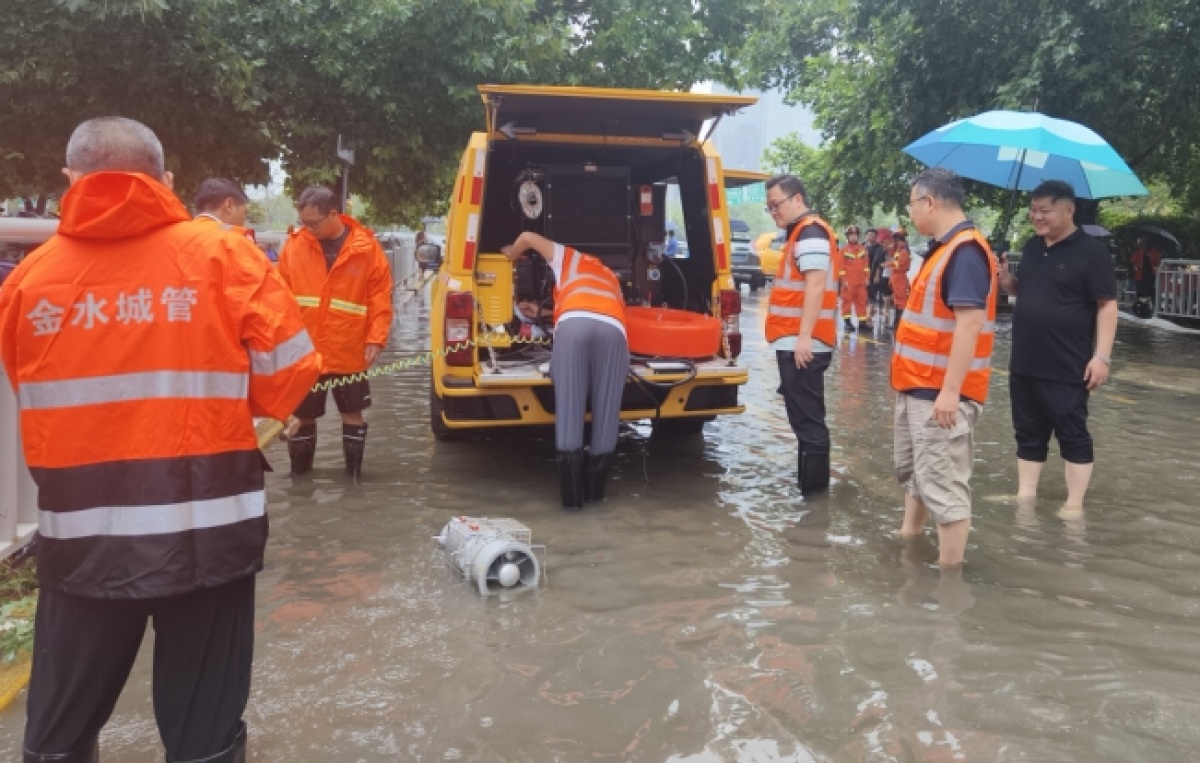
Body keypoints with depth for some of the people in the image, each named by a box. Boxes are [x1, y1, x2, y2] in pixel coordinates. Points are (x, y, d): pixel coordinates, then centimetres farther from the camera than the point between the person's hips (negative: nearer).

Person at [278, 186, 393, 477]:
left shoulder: (367, 247, -5)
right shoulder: (294, 244, 0)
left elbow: (380, 297, -3)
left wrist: (376, 339, -11)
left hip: (350, 351, -1)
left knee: (352, 412, 10)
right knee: (303, 413, 10)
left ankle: (354, 472, 22)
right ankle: (299, 471, 27)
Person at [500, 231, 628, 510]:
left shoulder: (571, 259, 38)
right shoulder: (611, 278, 46)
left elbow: (528, 237, 35)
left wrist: (510, 254, 58)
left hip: (574, 323, -2)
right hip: (613, 329, 2)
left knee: (569, 409, -1)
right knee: (606, 411, 7)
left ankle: (572, 496, -1)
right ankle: (595, 490, 13)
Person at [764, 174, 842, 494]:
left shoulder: (810, 232, -12)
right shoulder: (801, 232, 21)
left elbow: (816, 286, -22)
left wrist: (803, 337, -26)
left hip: (802, 344, -11)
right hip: (796, 342, 11)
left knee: (806, 417, -7)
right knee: (805, 415, 16)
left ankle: (812, 487, -1)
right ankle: (810, 483, 26)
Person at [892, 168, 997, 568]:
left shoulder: (966, 251, -19)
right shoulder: (944, 247, 14)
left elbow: (970, 324, -26)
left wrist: (950, 391, -28)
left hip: (941, 392, -11)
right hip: (919, 385, 11)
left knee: (942, 483, -7)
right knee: (913, 470, 24)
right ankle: (908, 541, 42)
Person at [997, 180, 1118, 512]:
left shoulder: (1090, 251, -10)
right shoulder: (1032, 246, 10)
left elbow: (1107, 305, -12)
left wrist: (1101, 356, -18)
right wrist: (1006, 278, 0)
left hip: (1067, 369, -7)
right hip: (1024, 364, 7)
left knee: (1073, 435, 3)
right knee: (1029, 434, 13)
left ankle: (1074, 505, 10)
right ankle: (1025, 496, 23)